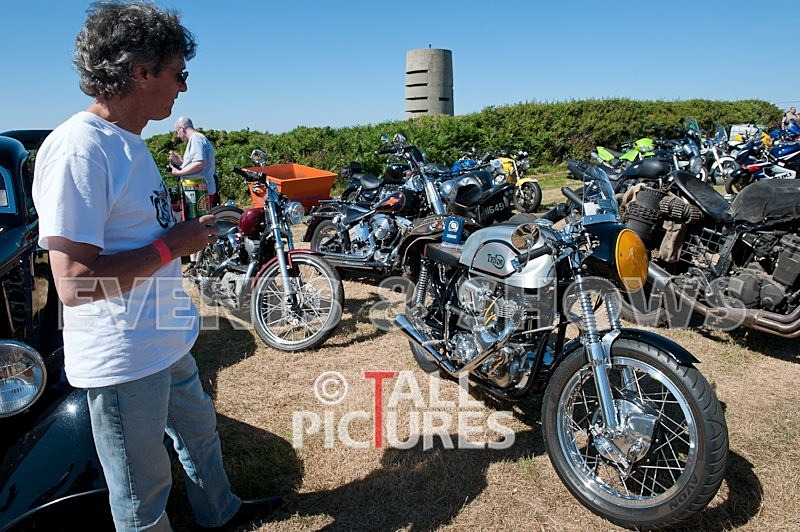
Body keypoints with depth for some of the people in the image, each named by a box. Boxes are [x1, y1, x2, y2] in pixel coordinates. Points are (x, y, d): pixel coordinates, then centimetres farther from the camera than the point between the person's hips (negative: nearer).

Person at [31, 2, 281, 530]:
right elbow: (74, 282, -29)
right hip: (123, 361, -10)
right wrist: (171, 246, -22)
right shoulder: (79, 149, -24)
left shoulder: (129, 143, 9)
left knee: (199, 430, 30)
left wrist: (188, 228, 7)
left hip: (166, 343, 10)